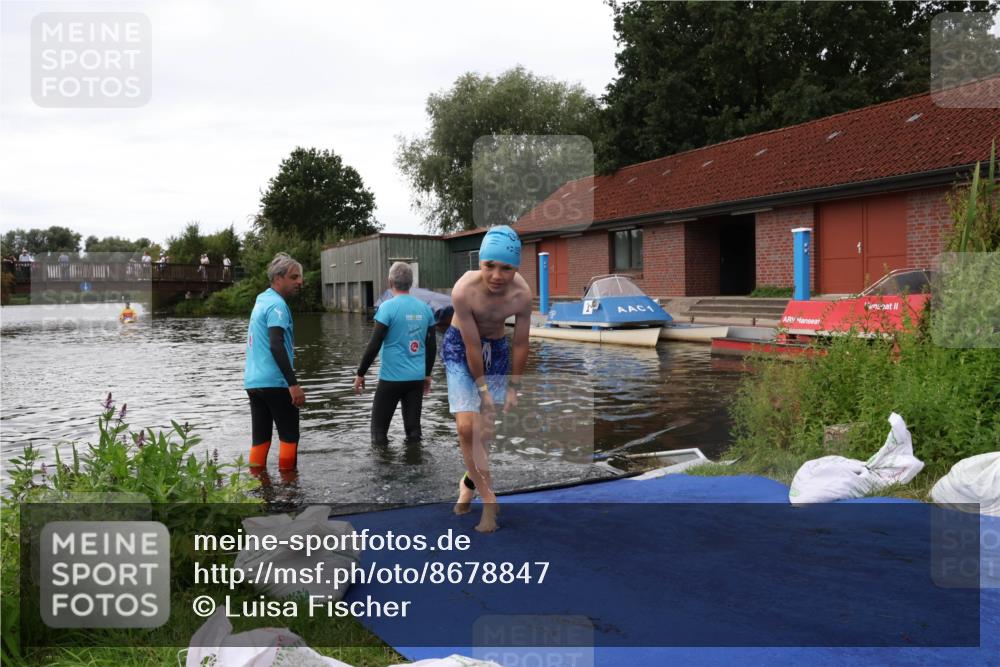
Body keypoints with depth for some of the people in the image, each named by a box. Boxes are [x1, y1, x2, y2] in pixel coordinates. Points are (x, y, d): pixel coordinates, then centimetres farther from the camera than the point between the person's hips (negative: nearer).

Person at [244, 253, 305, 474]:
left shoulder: (261, 300, 16)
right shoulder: (276, 304, -13)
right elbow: (276, 346, -23)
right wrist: (294, 384, -26)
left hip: (253, 381, 8)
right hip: (274, 382, -8)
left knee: (260, 437, 9)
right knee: (289, 435, 2)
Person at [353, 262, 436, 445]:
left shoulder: (388, 307, -10)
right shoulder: (425, 308, 5)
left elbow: (374, 345, -12)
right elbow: (432, 346, 10)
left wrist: (360, 374, -2)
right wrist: (427, 374, 22)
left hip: (392, 377, -5)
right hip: (417, 378, 5)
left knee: (379, 430, 7)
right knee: (413, 429, 9)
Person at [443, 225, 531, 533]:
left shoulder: (522, 294, -25)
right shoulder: (464, 290, -33)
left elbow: (521, 344, -11)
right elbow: (472, 346, -23)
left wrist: (513, 387, -4)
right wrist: (483, 389, -16)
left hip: (497, 347, 3)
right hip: (459, 348, -3)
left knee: (489, 429, 8)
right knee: (467, 427, -16)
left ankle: (471, 480, 36)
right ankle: (489, 499, -1)